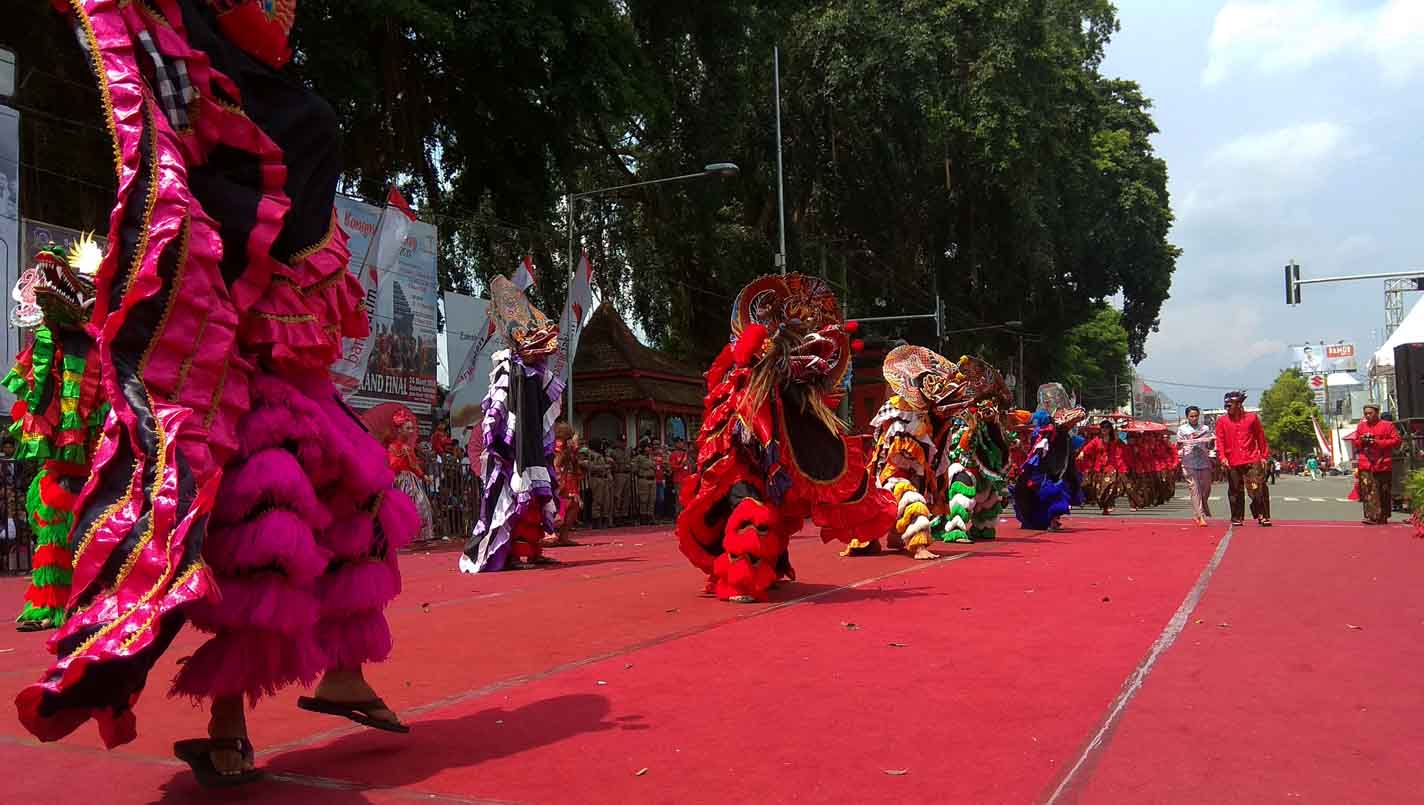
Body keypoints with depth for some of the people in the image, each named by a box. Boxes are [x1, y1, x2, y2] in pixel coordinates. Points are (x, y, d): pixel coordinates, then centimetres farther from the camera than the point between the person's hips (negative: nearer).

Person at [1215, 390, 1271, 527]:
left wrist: (1263, 456, 5)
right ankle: (1237, 518, 17)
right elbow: (1220, 441, 1)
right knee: (1235, 492, 7)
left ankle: (1263, 516, 2)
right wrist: (1223, 458, -11)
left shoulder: (1252, 418, 5)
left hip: (1252, 461, -1)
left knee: (1258, 489, -5)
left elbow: (1261, 438, 9)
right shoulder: (1222, 421, 5)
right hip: (1232, 463, 1)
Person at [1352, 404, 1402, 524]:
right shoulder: (1361, 426, 13)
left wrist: (1378, 442, -14)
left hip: (1383, 464, -2)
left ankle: (1383, 517, 17)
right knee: (1368, 491, -11)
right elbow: (1356, 443, 20)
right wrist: (1362, 441, -3)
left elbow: (1397, 440, -5)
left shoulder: (1387, 425, 1)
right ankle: (1372, 517, -15)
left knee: (1384, 492, 6)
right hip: (1365, 464, 2)